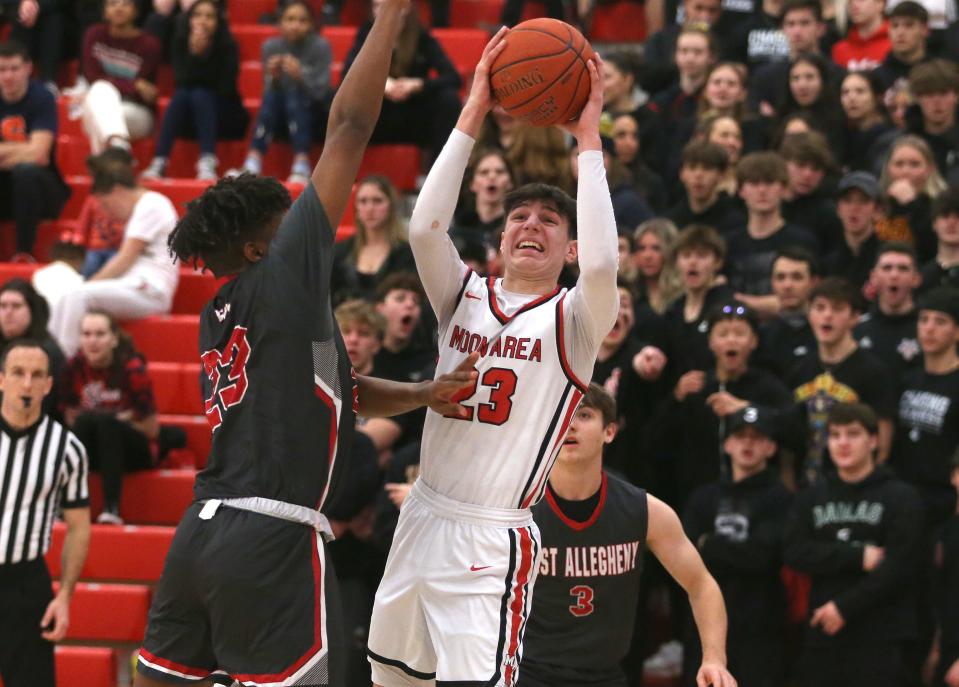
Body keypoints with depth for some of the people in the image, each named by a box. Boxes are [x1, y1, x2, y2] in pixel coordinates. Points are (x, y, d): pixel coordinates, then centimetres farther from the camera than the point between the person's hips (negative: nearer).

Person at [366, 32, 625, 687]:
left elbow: (602, 264, -26)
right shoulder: (466, 297, 7)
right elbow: (425, 227, -11)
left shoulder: (573, 319, -4)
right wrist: (474, 112, -13)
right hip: (423, 516, 6)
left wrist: (588, 138, -19)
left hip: (493, 543, -5)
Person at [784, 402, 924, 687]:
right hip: (822, 635, 5)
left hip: (881, 640, -5)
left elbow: (898, 567, -9)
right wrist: (858, 557, -12)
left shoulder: (901, 498, 0)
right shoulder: (811, 498, 14)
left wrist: (845, 607, -13)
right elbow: (795, 552, -1)